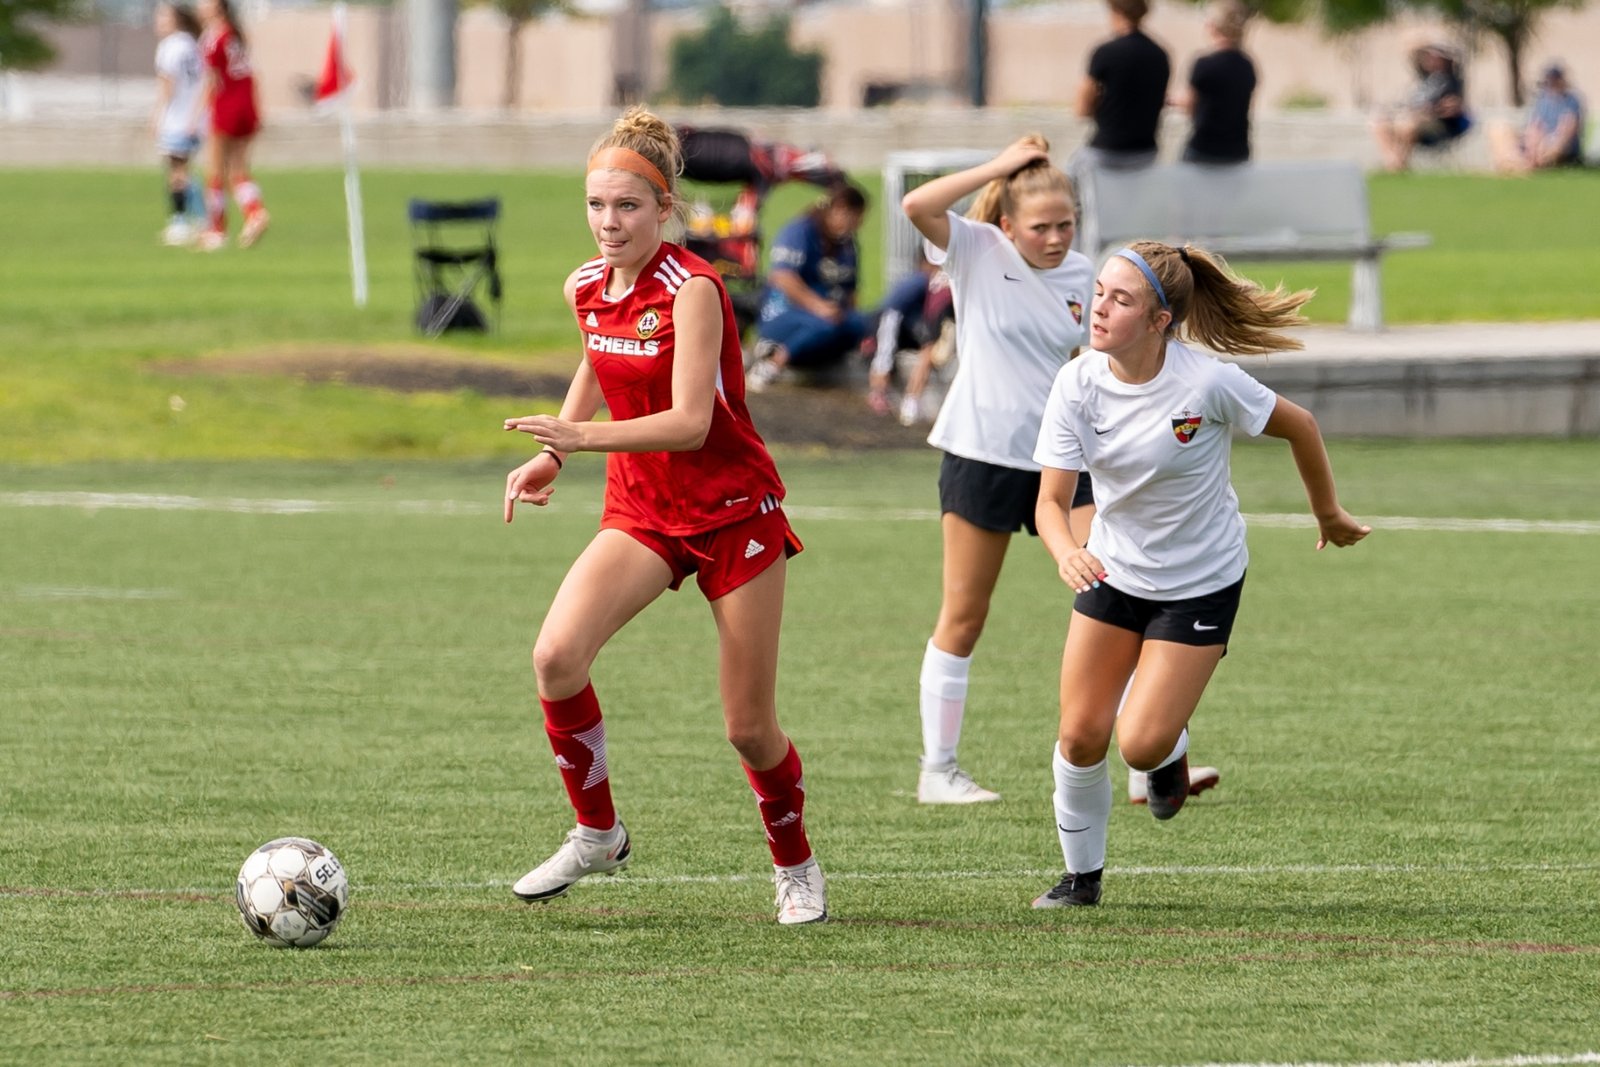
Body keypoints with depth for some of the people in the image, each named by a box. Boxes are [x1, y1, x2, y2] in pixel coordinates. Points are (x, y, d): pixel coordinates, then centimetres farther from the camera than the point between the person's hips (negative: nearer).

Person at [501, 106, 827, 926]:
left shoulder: (692, 289, -20)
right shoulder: (586, 288, 0)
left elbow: (690, 422, -29)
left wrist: (584, 437, -40)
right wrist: (551, 454, 13)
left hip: (732, 511, -5)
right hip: (640, 511, 5)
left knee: (749, 726, 1)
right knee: (556, 655, -21)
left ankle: (795, 867, 27)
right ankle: (596, 834, -4)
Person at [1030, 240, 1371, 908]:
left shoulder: (1207, 384, -26)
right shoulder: (1078, 384, -16)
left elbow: (1298, 426, -8)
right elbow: (1052, 500, -15)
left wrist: (1329, 516, 7)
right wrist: (1067, 552, -39)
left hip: (1200, 583, -3)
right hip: (1113, 571, 3)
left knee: (1141, 745, -12)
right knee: (1080, 736, -2)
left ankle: (1172, 746, 27)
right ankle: (1082, 876, 22)